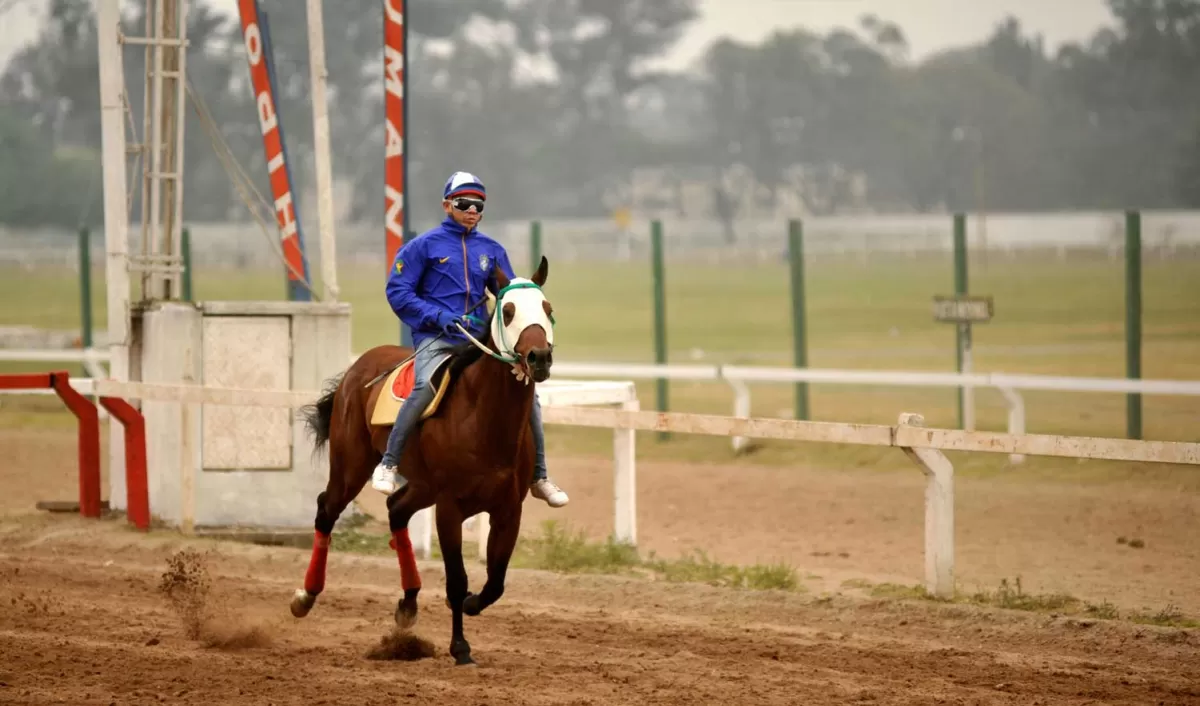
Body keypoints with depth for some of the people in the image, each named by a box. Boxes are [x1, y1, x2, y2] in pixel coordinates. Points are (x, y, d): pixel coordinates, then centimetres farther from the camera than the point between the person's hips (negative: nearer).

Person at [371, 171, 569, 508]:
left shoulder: (492, 250, 15)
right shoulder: (424, 246, 2)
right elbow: (398, 291, -3)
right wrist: (438, 316, -15)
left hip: (480, 338, 5)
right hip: (436, 337, -5)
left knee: (525, 391, -5)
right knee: (427, 385, -35)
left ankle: (539, 478, 8)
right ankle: (389, 465, -27)